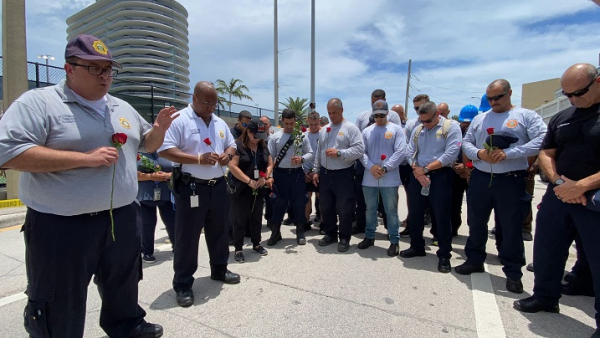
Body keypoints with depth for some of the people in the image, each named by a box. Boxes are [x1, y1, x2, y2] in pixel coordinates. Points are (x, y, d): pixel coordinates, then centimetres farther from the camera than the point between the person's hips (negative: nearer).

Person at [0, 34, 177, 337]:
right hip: (62, 227, -6)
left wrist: (159, 128, -5)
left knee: (123, 287, 25)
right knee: (59, 310, 12)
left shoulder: (123, 108, 10)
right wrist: (86, 158, -25)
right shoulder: (38, 102, -10)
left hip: (122, 219, 6)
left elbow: (146, 145, 17)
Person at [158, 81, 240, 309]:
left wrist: (228, 155, -5)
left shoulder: (219, 123, 13)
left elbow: (231, 145, 19)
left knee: (219, 232, 18)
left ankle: (219, 270, 37)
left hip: (218, 186, 7)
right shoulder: (178, 120, -9)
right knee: (187, 236, 4)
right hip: (192, 188, -6)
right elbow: (164, 150, -17)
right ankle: (183, 285, 20)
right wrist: (199, 158, -23)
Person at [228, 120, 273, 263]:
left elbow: (270, 164, 11)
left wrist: (265, 177, -8)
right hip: (240, 190, -5)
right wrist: (249, 181, -19)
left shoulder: (263, 146, 8)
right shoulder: (238, 145, -11)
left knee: (256, 218, 16)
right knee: (240, 220, 4)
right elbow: (232, 166, -18)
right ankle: (238, 249, 17)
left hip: (258, 190, 6)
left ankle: (256, 244, 32)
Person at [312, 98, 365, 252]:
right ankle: (330, 234, 32)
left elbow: (359, 149, -15)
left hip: (343, 174, -6)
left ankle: (344, 238, 19)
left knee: (344, 209, 2)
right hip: (325, 173, 6)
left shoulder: (351, 128, -6)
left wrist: (339, 153, -21)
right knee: (326, 207, 14)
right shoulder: (324, 130, 13)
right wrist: (316, 170, 12)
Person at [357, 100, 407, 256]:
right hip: (369, 178, 3)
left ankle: (394, 241, 18)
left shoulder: (396, 129, 1)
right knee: (370, 209, 14)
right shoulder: (366, 131, 10)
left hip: (389, 179, -3)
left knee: (391, 211, 4)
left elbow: (400, 152, -8)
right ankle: (369, 237, 30)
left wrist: (384, 168, -15)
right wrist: (371, 167, -12)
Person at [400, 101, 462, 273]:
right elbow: (410, 153, 7)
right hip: (417, 176, 6)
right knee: (414, 214, 12)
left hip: (440, 176, -5)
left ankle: (444, 255, 16)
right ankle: (417, 247, 31)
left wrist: (426, 169, -13)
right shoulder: (417, 130, 12)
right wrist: (417, 171, -10)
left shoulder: (451, 128, -5)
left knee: (442, 217, 1)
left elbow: (451, 154, -15)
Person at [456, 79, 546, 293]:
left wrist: (508, 153, -20)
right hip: (480, 179, 4)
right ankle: (474, 260, 31)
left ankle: (513, 272, 21)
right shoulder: (480, 118, 14)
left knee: (511, 228, 4)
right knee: (476, 223, 14)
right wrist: (478, 153, -10)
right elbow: (466, 143, 11)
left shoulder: (526, 116, 1)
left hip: (511, 180, -4)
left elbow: (542, 140, -11)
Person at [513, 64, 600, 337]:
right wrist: (557, 181, -8)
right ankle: (545, 297, 32)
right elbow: (546, 154, 9)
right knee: (546, 250, 12)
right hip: (558, 196, 5)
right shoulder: (562, 118, 9)